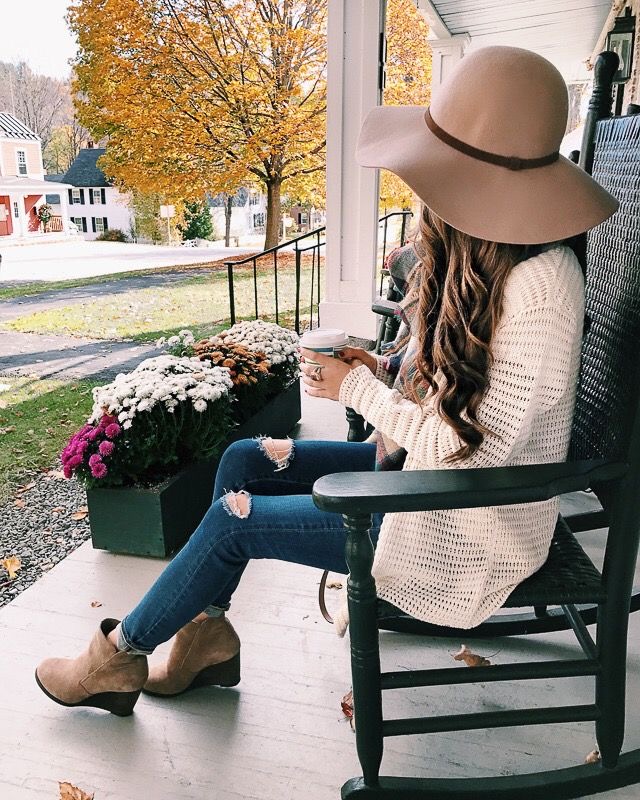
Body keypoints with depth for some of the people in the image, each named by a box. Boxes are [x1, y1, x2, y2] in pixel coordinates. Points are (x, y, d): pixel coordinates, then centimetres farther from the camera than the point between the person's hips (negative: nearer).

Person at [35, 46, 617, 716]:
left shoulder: (539, 284, -28)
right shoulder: (474, 247, -1)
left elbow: (474, 448, -26)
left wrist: (359, 391, -17)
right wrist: (383, 370, -7)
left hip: (466, 525, -8)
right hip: (422, 465, 9)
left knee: (235, 518, -4)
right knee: (243, 460, 4)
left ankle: (120, 652, 22)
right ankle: (209, 635, 22)